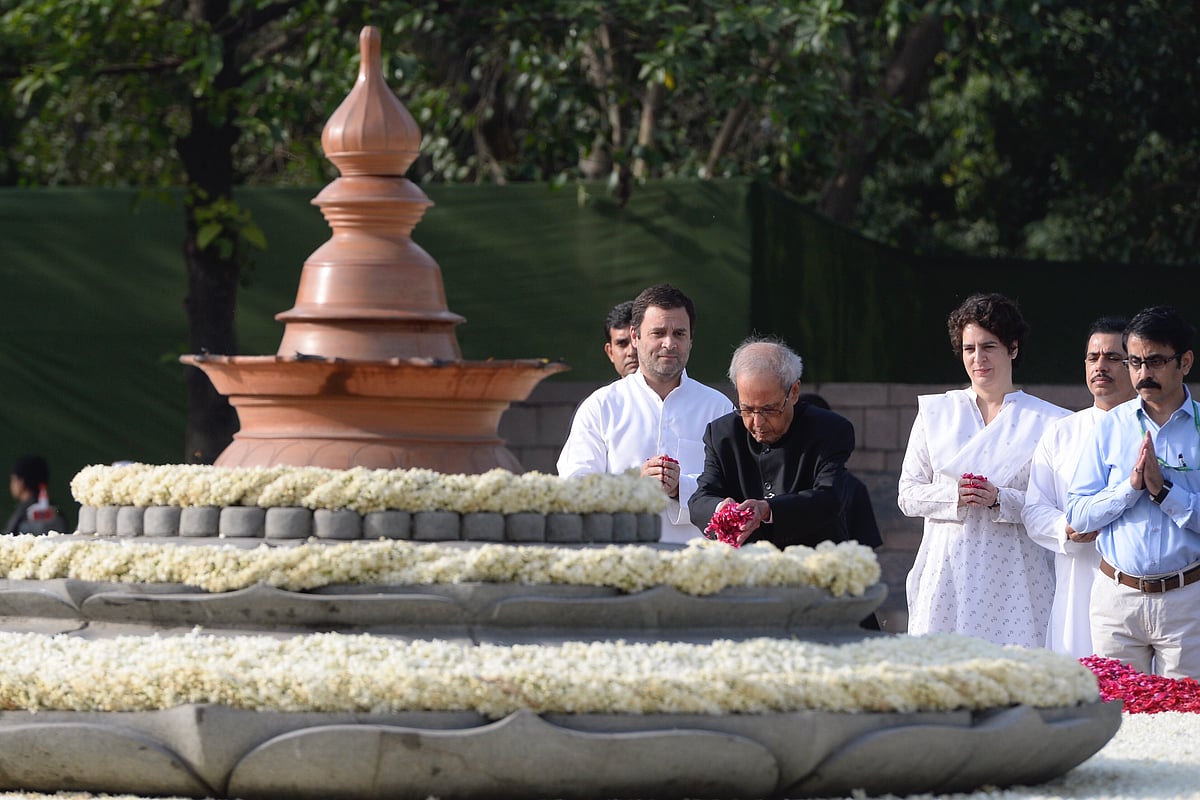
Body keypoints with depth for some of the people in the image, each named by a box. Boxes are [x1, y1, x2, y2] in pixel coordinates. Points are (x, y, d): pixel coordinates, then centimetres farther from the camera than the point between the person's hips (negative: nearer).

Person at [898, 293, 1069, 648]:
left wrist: (1001, 500, -14)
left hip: (1014, 577, -2)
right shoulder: (935, 412, 14)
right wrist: (954, 496, -8)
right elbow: (908, 494, 11)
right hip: (948, 574, 2)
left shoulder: (1046, 421, 5)